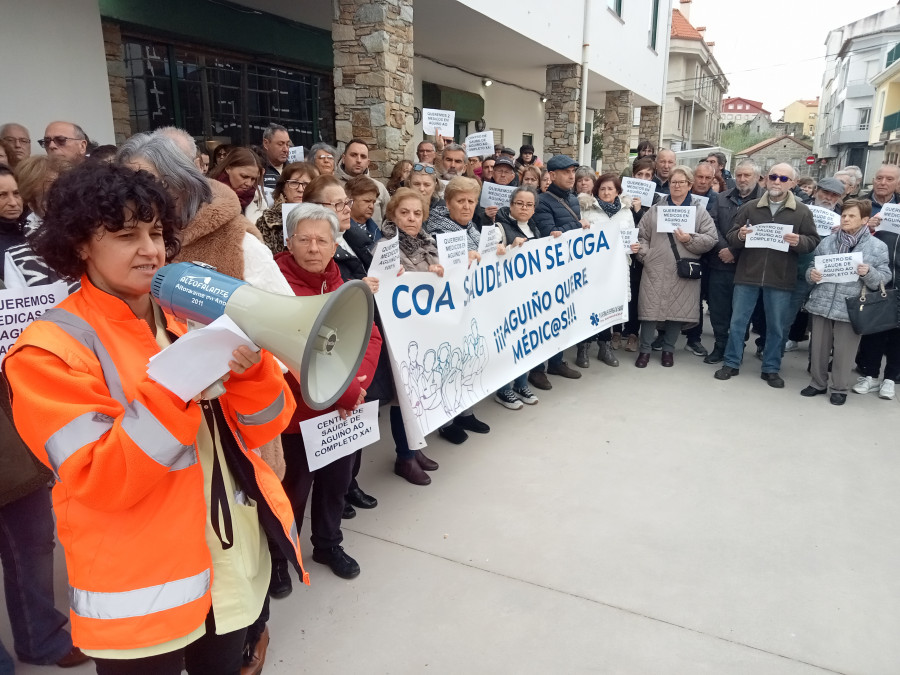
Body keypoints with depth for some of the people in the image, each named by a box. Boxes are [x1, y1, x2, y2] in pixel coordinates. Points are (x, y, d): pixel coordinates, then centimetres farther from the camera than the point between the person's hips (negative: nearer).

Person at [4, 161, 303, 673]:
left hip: (236, 557, 5)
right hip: (141, 589, -4)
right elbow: (102, 482, -20)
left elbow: (263, 430, -2)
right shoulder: (50, 349, -12)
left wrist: (250, 369, -22)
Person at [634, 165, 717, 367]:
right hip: (655, 270, 0)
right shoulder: (655, 210, 11)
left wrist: (690, 239, -13)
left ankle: (668, 349, 22)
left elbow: (711, 239, 1)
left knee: (678, 310, 5)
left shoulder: (700, 212, 8)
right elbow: (642, 235, 8)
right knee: (651, 308, 0)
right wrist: (645, 255, -5)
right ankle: (645, 349, 12)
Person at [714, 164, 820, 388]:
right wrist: (740, 236, -19)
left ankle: (771, 369, 21)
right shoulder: (749, 207, 5)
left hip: (781, 278, 0)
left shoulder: (802, 212, 3)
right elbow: (730, 236, 4)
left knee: (776, 327, 8)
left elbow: (814, 241, 3)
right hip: (747, 275, 1)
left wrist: (799, 242, -18)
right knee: (737, 321, 5)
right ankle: (731, 363, 18)